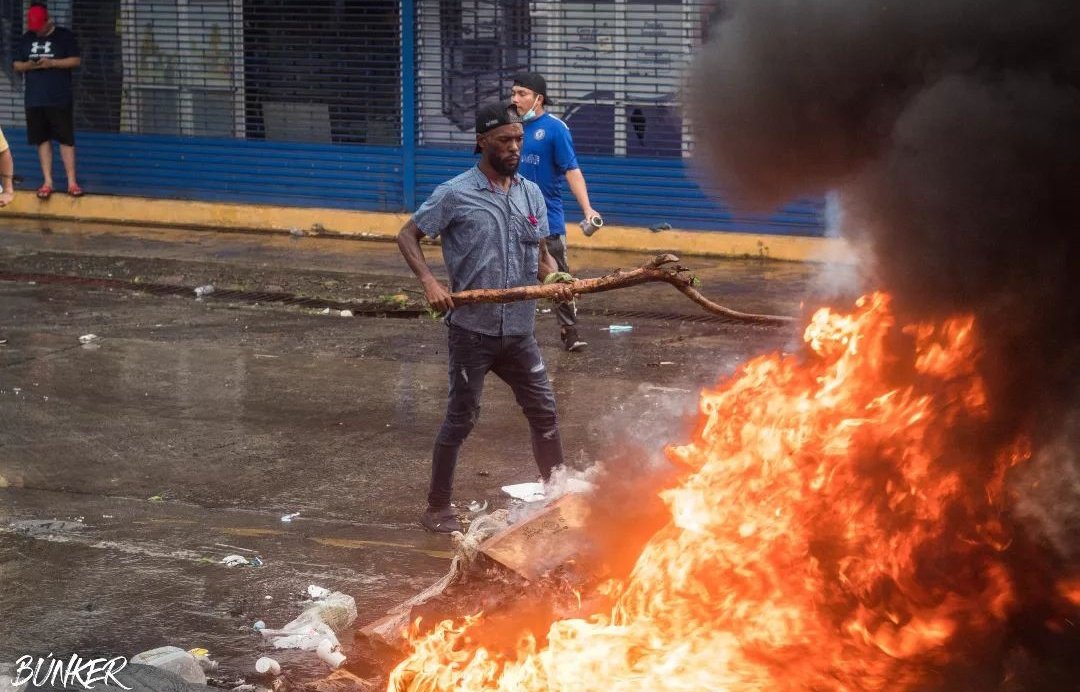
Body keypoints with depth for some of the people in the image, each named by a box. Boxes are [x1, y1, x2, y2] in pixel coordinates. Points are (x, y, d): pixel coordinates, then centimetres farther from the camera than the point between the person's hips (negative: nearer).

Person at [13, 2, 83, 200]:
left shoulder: (64, 36, -2)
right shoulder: (27, 38, 11)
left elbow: (76, 60, -6)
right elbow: (16, 65, 13)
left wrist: (52, 63, -18)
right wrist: (27, 66, -10)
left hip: (60, 100, -4)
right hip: (34, 100, 4)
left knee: (66, 139, -3)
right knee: (42, 140, 6)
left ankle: (72, 182, 0)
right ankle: (47, 182, 12)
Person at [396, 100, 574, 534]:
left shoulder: (531, 195, 8)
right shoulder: (455, 195, -8)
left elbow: (541, 256, 13)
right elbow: (407, 236, -4)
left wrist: (555, 278, -9)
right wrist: (428, 281, -19)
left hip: (520, 331, 5)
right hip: (472, 330, -5)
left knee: (544, 414, 10)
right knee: (461, 420, 2)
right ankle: (437, 508, 15)